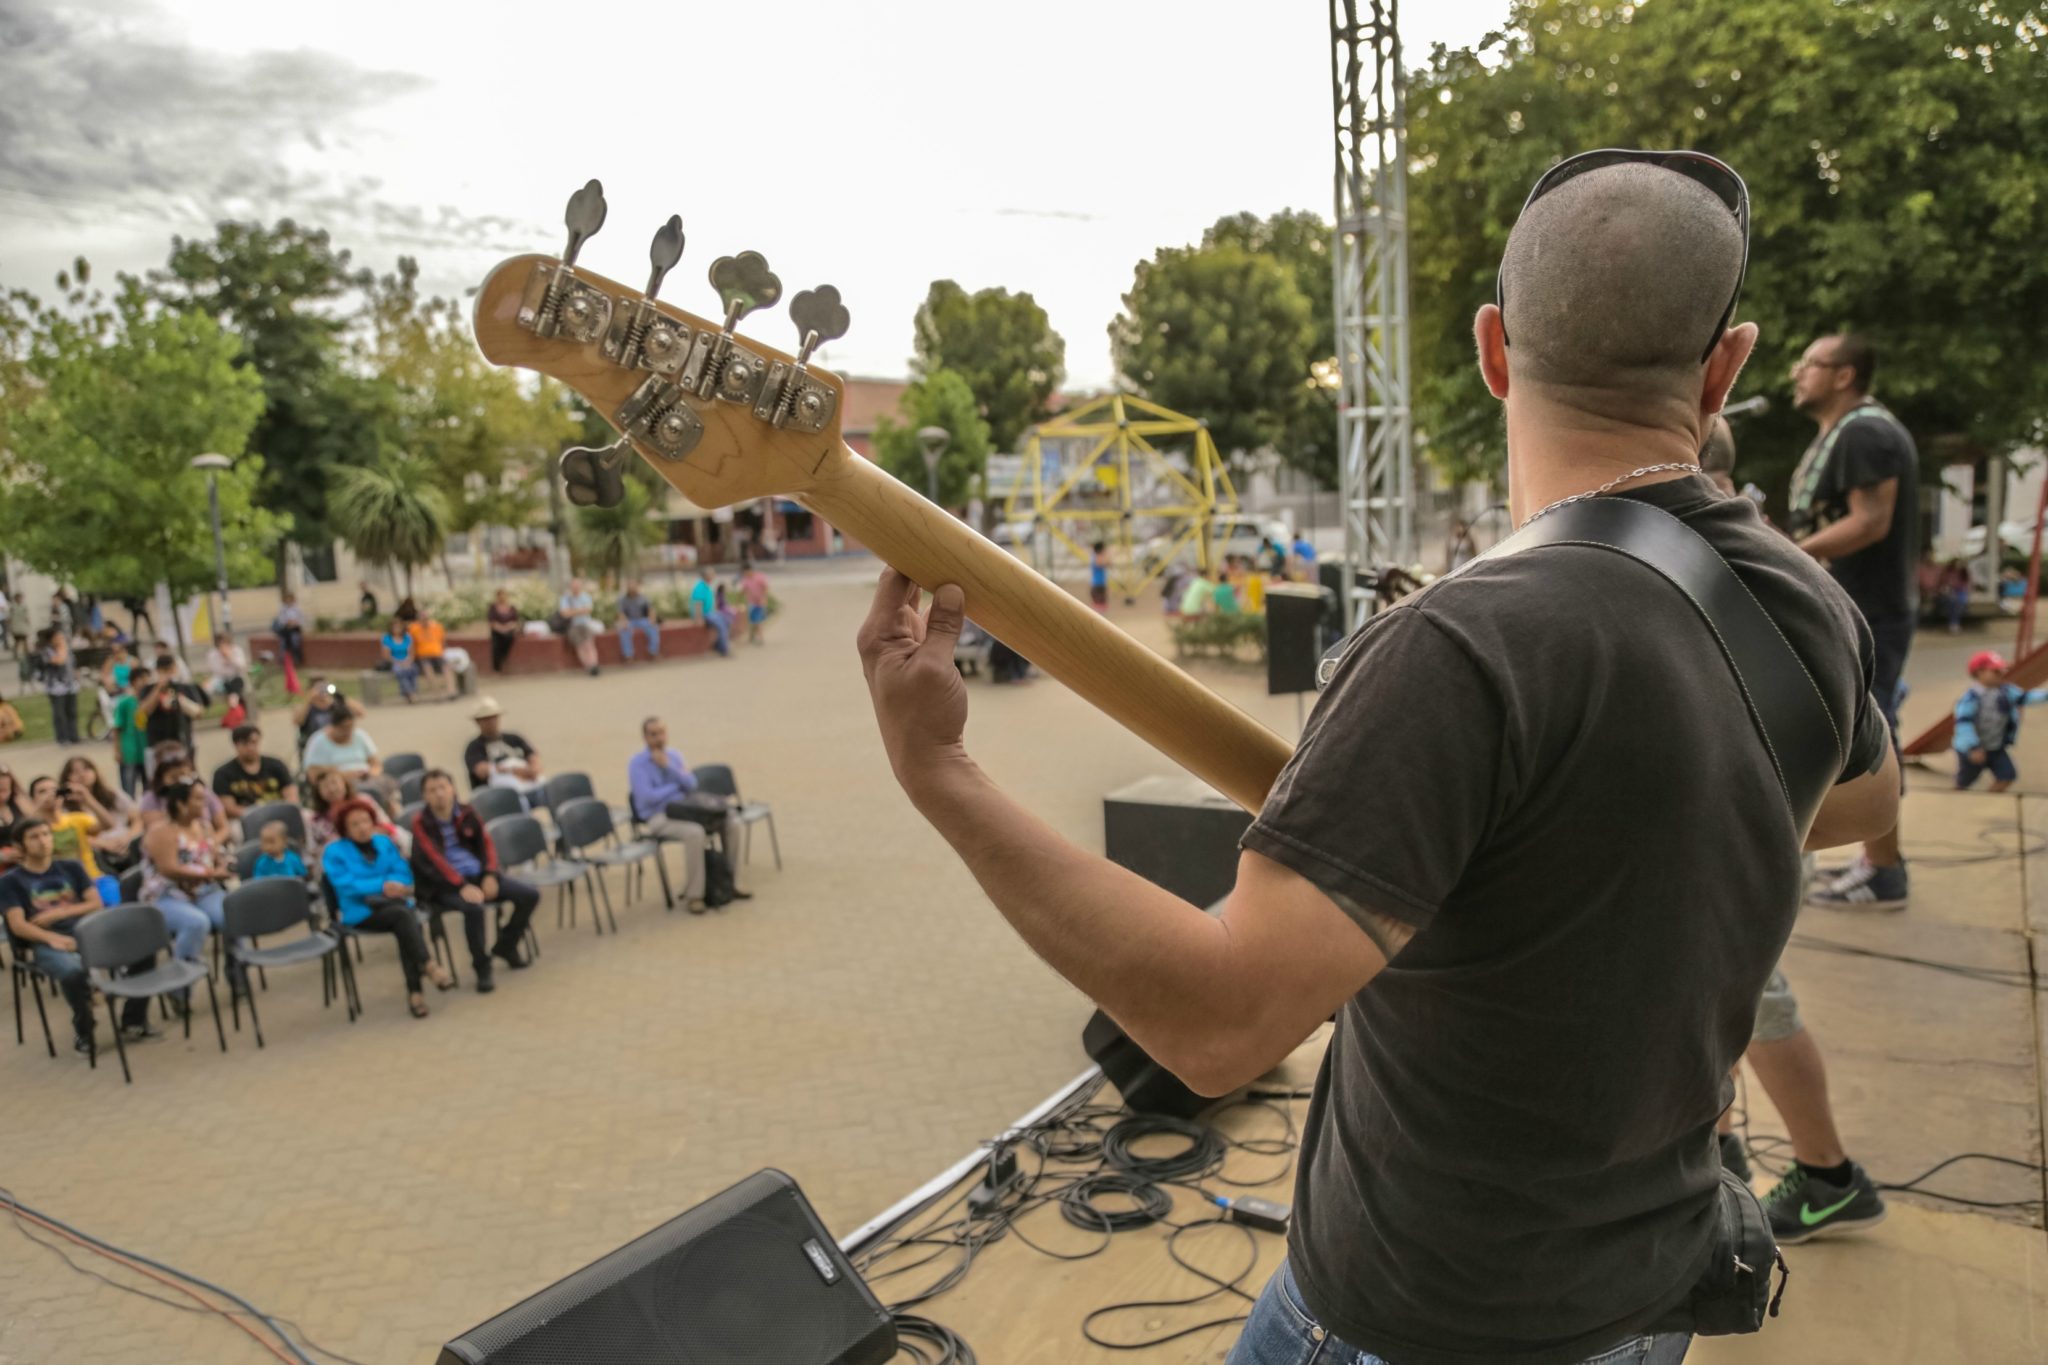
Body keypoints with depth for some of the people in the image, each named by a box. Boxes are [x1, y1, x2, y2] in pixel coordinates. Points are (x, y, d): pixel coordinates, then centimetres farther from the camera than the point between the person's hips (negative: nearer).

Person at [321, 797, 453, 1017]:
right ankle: (428, 965, -34)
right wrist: (382, 886, -20)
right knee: (402, 914, -36)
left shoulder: (385, 842, 18)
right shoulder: (334, 852, 4)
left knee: (405, 920, -34)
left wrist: (393, 886, -13)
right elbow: (346, 885, -10)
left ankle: (414, 991, -34)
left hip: (394, 902, 3)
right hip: (361, 911, -3)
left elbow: (404, 874, 10)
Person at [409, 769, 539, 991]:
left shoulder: (467, 813, 10)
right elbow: (433, 860, -15)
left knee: (529, 895, -7)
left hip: (478, 875, 5)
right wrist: (462, 886, -27)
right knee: (473, 908, -36)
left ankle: (505, 945, 16)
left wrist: (490, 875, -9)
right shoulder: (421, 822, -4)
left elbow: (486, 844, 10)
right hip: (445, 885, -5)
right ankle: (481, 966, -16)